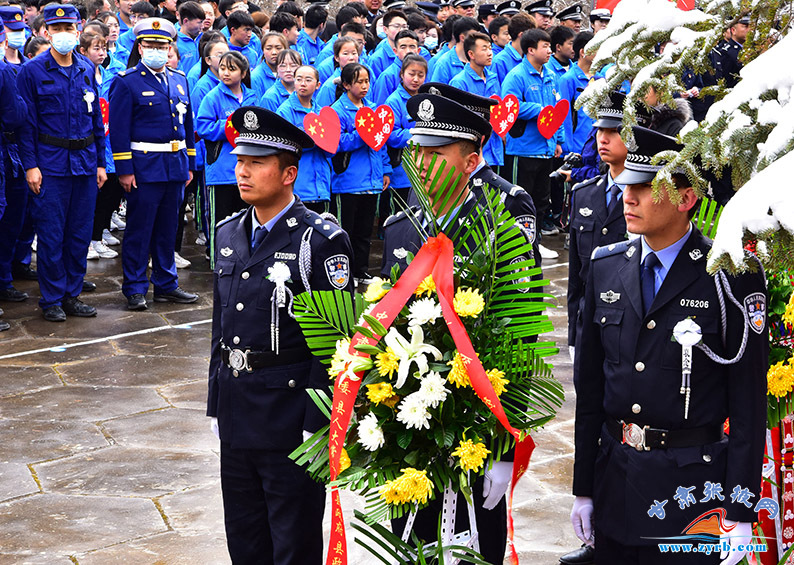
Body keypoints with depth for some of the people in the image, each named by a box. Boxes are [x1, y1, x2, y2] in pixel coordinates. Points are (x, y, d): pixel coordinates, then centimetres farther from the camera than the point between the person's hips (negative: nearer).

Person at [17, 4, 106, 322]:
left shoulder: (87, 69, 10)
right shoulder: (32, 71, -3)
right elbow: (26, 122, -4)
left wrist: (100, 162, 10)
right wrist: (30, 165, -10)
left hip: (85, 162, 4)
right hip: (50, 162, -4)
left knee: (80, 232, 7)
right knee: (51, 233, -1)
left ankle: (72, 294, 18)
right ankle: (52, 299, 9)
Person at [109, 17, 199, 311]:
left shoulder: (179, 80, 13)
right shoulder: (127, 82, -5)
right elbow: (118, 129, -9)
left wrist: (189, 164, 13)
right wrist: (124, 170, -14)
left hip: (175, 166, 6)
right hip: (144, 167, -6)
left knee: (168, 229, 12)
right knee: (139, 230, 0)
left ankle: (166, 284, 21)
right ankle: (135, 289, 7)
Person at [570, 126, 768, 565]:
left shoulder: (731, 278, -10)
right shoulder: (606, 268, 5)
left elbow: (748, 399, -8)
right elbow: (589, 384, 9)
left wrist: (740, 511, -10)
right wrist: (583, 488, 9)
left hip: (692, 489, -4)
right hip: (614, 477, 4)